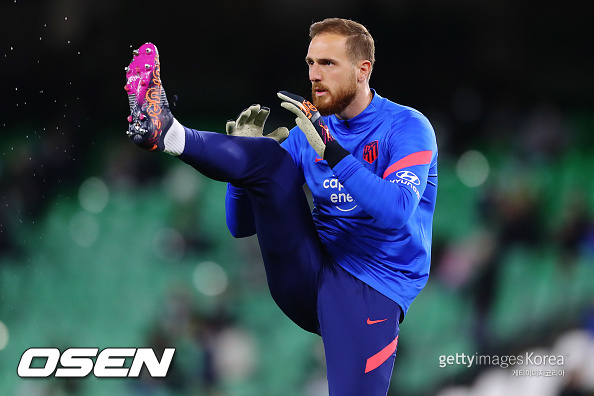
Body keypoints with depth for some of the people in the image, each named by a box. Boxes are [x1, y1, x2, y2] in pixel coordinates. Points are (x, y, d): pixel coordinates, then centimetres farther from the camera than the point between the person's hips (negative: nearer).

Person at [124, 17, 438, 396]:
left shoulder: (408, 127, -4)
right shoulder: (308, 133, 11)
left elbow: (397, 212, -23)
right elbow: (241, 225, 11)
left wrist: (330, 150, -28)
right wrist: (245, 158, -6)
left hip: (369, 292, -4)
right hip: (304, 278, 4)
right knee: (271, 158, -14)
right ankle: (165, 132, -32)